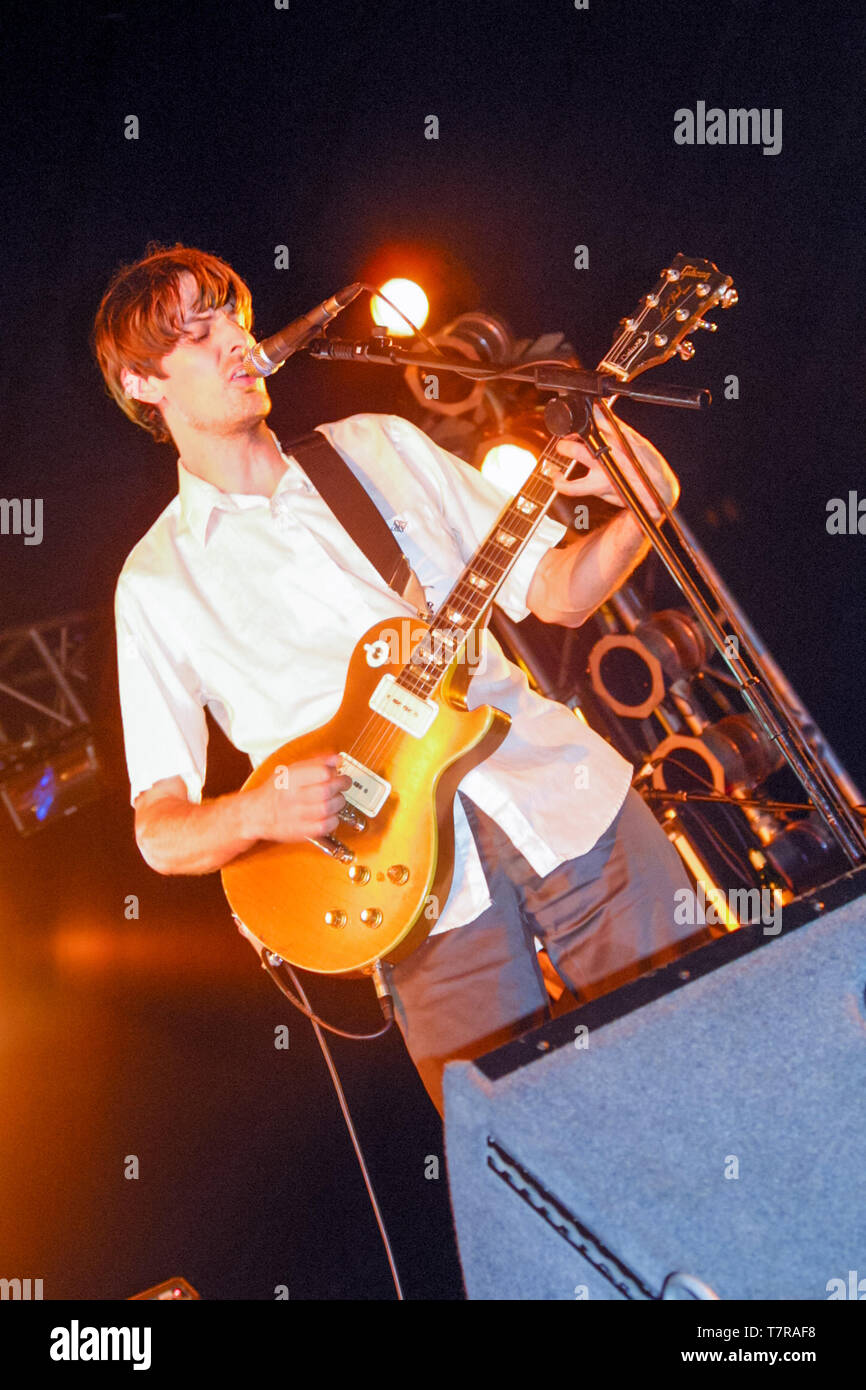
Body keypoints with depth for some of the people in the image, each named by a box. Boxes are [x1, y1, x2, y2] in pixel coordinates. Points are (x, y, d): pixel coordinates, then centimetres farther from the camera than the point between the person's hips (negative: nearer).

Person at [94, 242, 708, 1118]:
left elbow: (556, 592, 11)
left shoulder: (382, 447, 11)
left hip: (569, 801, 3)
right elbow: (158, 831, 2)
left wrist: (643, 510, -7)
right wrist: (257, 812, -18)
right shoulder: (158, 579, 4)